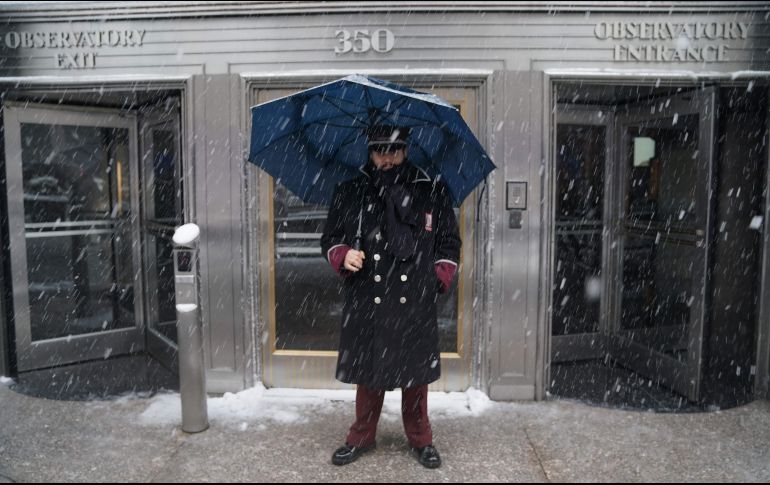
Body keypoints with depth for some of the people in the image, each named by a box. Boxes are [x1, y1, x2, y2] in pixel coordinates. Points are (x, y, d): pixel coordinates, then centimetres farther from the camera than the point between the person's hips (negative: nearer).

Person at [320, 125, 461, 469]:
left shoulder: (433, 190, 3)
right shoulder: (349, 191, 3)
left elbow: (449, 242, 10)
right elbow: (330, 238, 10)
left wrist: (440, 280, 0)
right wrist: (343, 256, -10)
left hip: (415, 303, 0)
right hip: (366, 302, 1)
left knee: (415, 372, 10)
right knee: (368, 370, 11)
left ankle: (420, 439, 30)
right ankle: (362, 437, 31)